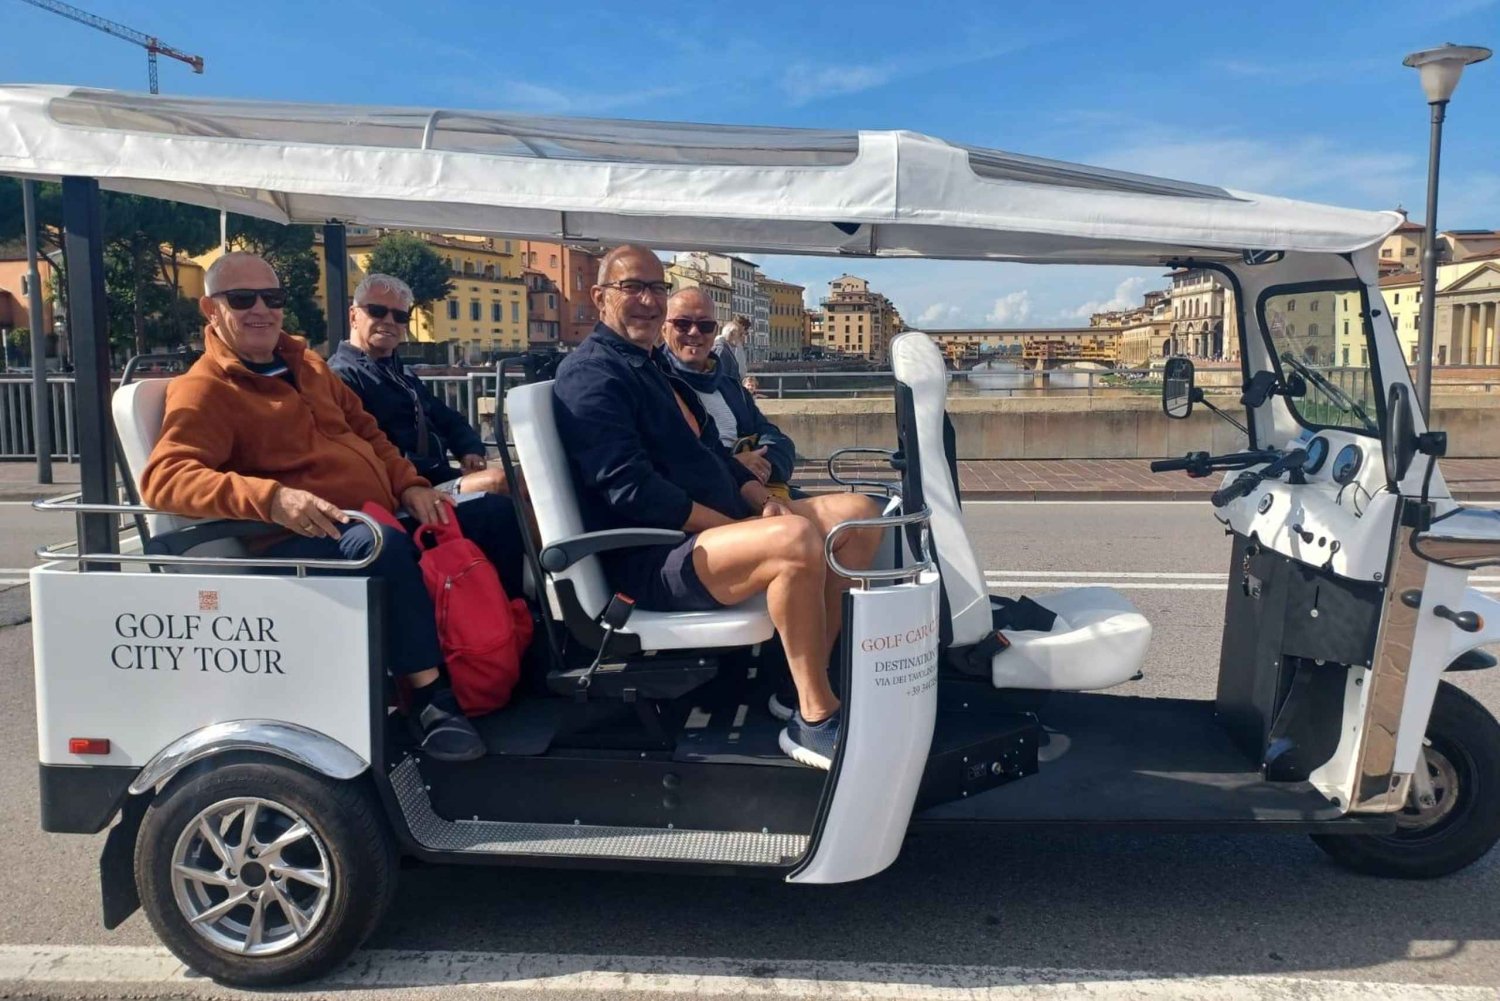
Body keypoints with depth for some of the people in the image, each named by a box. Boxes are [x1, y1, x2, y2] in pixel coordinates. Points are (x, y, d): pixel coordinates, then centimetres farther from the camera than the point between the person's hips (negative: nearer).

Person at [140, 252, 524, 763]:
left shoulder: (305, 364, 18)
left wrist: (409, 486, 6)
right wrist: (272, 498, -37)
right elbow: (163, 478, -22)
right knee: (383, 544, -39)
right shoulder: (204, 389, -7)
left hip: (380, 517, 9)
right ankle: (430, 695, -29)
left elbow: (366, 431, 25)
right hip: (302, 539, -9)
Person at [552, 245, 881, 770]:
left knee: (858, 514, 4)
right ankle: (814, 719, -19)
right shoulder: (591, 374, -8)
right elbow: (631, 489, -20)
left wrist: (763, 501, 3)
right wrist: (737, 529, -18)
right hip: (651, 559, -10)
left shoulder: (652, 363, 22)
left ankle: (806, 681, 1)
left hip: (713, 525, 10)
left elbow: (712, 453, 23)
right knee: (796, 539, -34)